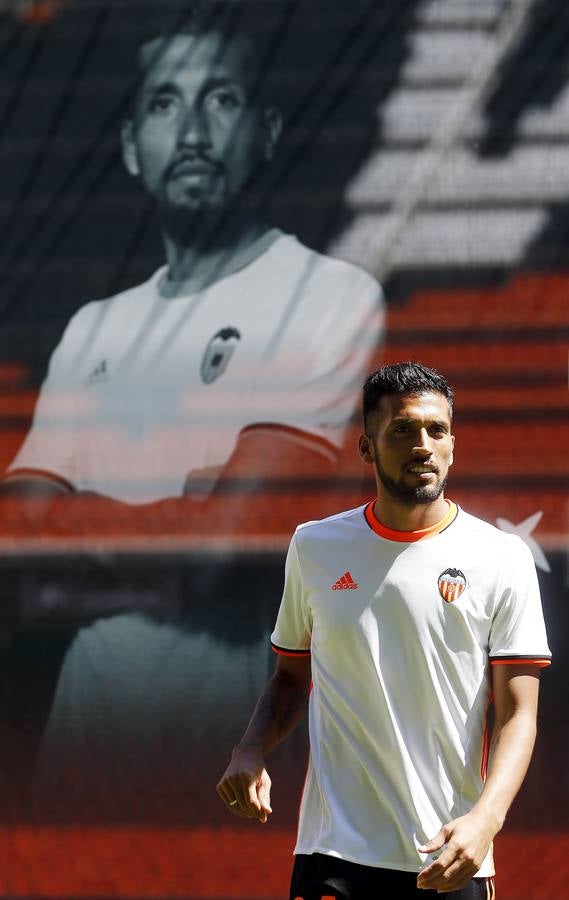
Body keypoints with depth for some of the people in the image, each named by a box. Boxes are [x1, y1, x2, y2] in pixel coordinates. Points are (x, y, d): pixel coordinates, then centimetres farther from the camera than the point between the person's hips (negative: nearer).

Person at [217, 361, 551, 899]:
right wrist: (250, 753, -2)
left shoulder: (501, 558, 0)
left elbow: (518, 713, -3)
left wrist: (485, 819, -20)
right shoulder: (313, 548, 7)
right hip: (335, 852, 1)